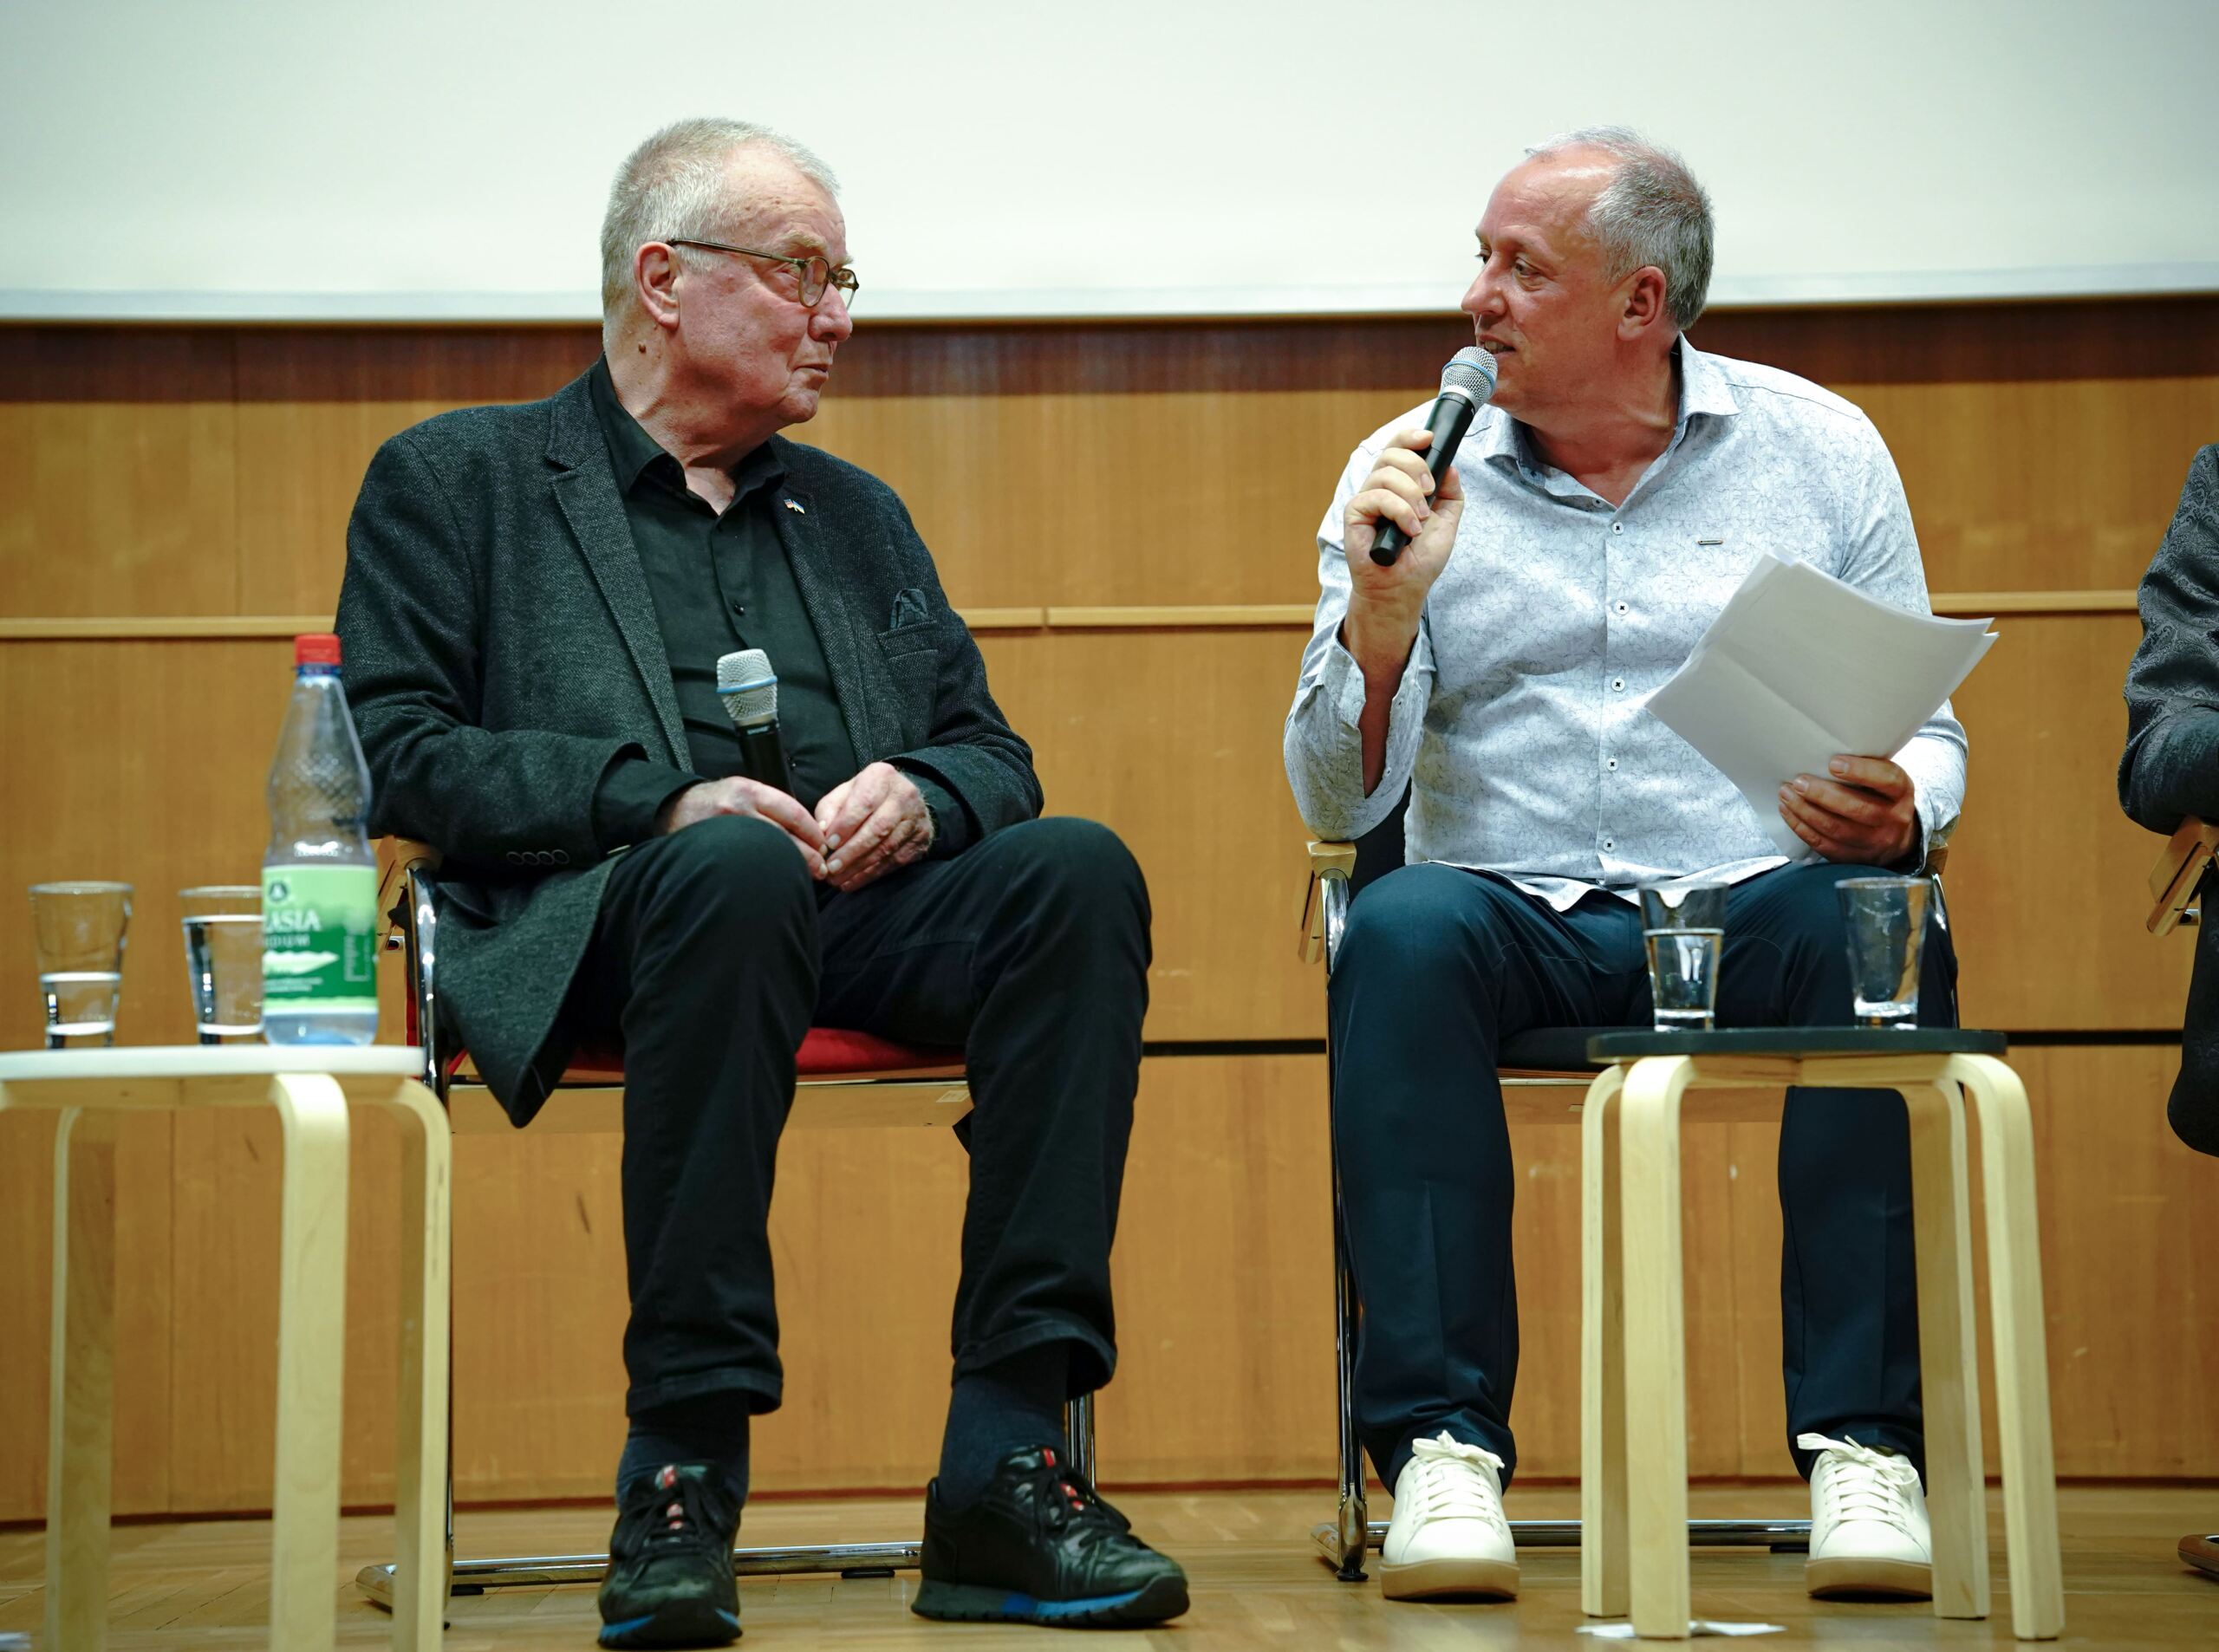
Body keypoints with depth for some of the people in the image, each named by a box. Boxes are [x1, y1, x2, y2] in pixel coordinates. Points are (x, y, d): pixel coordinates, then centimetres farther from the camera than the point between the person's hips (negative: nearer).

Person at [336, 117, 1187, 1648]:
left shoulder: (857, 513, 29)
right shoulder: (455, 480, 14)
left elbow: (994, 755, 22)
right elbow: (401, 756, 0)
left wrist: (915, 797, -4)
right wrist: (666, 798, -14)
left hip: (866, 912, 4)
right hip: (605, 920, -4)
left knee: (1079, 868, -27)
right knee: (737, 869, -39)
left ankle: (1009, 1464, -32)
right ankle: (683, 1475, -33)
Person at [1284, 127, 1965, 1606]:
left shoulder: (1817, 447, 9)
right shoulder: (1407, 475, 8)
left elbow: (1928, 735, 9)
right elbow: (1337, 804, 4)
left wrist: (1896, 814, -14)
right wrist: (1382, 615, -13)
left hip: (1759, 901, 0)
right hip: (1517, 916, 0)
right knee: (1403, 928, -32)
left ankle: (1864, 1440, -28)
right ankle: (1442, 1446, -31)